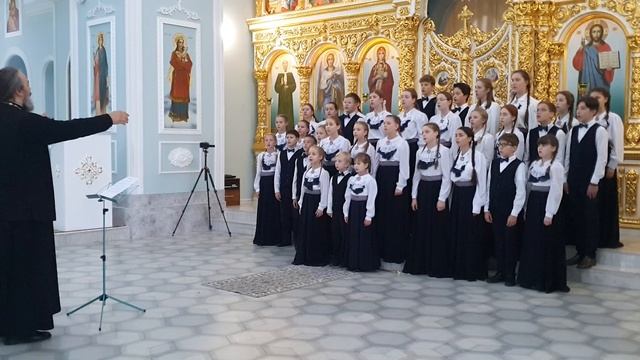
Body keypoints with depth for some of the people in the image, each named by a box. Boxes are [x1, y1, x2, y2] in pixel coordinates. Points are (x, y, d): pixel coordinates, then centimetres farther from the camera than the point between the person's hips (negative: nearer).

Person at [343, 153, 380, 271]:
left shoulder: (370, 180, -11)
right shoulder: (352, 179, 9)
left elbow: (371, 199, -13)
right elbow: (347, 197, 11)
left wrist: (369, 216, -15)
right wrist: (346, 212, 9)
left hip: (363, 210, -6)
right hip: (353, 209, 7)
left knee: (364, 238, -1)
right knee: (352, 237, 10)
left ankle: (365, 264, 8)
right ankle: (352, 263, 20)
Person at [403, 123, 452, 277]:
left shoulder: (444, 151, -10)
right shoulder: (420, 151, 9)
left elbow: (447, 176, -11)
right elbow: (416, 175, 12)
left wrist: (442, 198, -15)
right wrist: (414, 196, 8)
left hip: (437, 189, -6)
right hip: (422, 190, 6)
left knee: (437, 230, -1)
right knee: (420, 228, 9)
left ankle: (438, 267, 9)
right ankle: (418, 265, 18)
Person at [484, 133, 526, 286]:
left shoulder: (519, 166, -10)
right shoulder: (494, 163, 7)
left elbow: (521, 191, -13)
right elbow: (489, 187, 9)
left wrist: (514, 214, -14)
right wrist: (487, 208, 6)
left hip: (511, 212, -5)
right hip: (496, 210, 5)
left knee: (511, 243, 5)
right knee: (498, 242, 11)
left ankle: (510, 275, 16)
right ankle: (500, 272, 22)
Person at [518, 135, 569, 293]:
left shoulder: (556, 166, -10)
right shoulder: (534, 164, 13)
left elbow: (556, 192, -14)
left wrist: (549, 214, -17)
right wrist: (527, 208, 12)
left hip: (546, 205, -7)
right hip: (533, 204, 8)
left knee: (547, 244, -1)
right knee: (531, 242, 11)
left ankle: (548, 282, 8)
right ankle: (531, 278, 21)